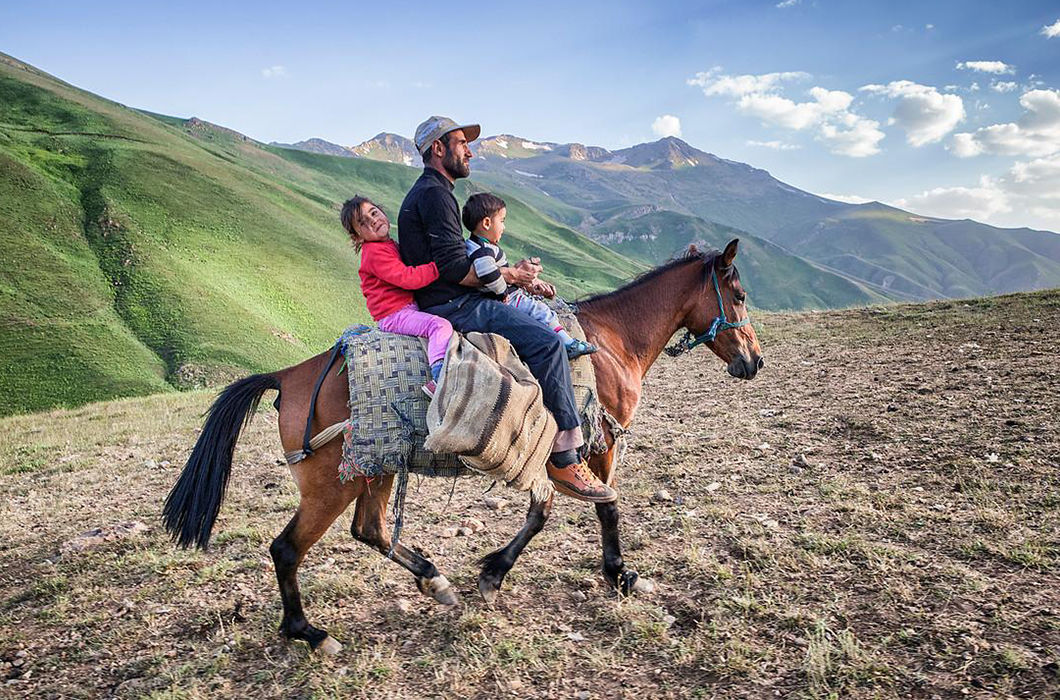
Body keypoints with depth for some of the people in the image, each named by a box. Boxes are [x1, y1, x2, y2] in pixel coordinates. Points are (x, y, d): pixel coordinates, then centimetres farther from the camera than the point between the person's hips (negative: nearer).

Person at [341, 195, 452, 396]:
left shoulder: (391, 246, 17)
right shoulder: (374, 252, -15)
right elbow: (407, 278, -24)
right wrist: (439, 266, -21)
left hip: (409, 308, 10)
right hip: (394, 315, -10)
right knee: (441, 325, -28)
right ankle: (438, 379, -40)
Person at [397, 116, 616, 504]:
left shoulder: (428, 192, 24)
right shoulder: (434, 194, -11)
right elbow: (455, 269, -20)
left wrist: (521, 278, 12)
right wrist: (512, 275, -8)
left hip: (448, 304, 11)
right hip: (451, 307, -11)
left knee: (540, 323, 17)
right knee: (546, 342, -22)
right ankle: (564, 460, -19)